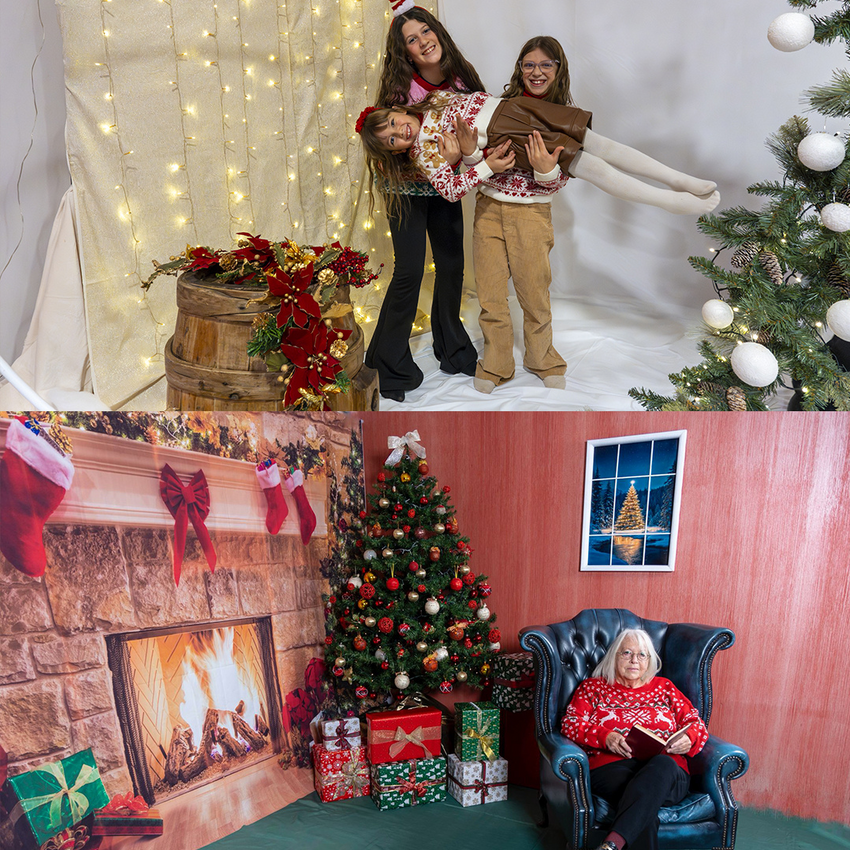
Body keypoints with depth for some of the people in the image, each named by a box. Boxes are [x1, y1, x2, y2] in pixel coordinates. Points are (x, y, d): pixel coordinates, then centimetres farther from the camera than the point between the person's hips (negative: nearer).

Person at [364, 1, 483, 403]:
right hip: (407, 185, -5)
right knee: (410, 269, -11)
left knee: (452, 264, 7)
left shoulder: (461, 77, -9)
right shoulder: (400, 89, -21)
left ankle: (451, 347, 28)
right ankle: (388, 365, 3)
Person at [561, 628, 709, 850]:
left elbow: (696, 724, 22)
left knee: (663, 764, -39)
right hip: (611, 767, -1)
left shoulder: (664, 687, 26)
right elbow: (570, 723, 8)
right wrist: (606, 737, -11)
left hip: (666, 770, 1)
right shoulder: (593, 687, 20)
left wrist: (688, 739, -3)